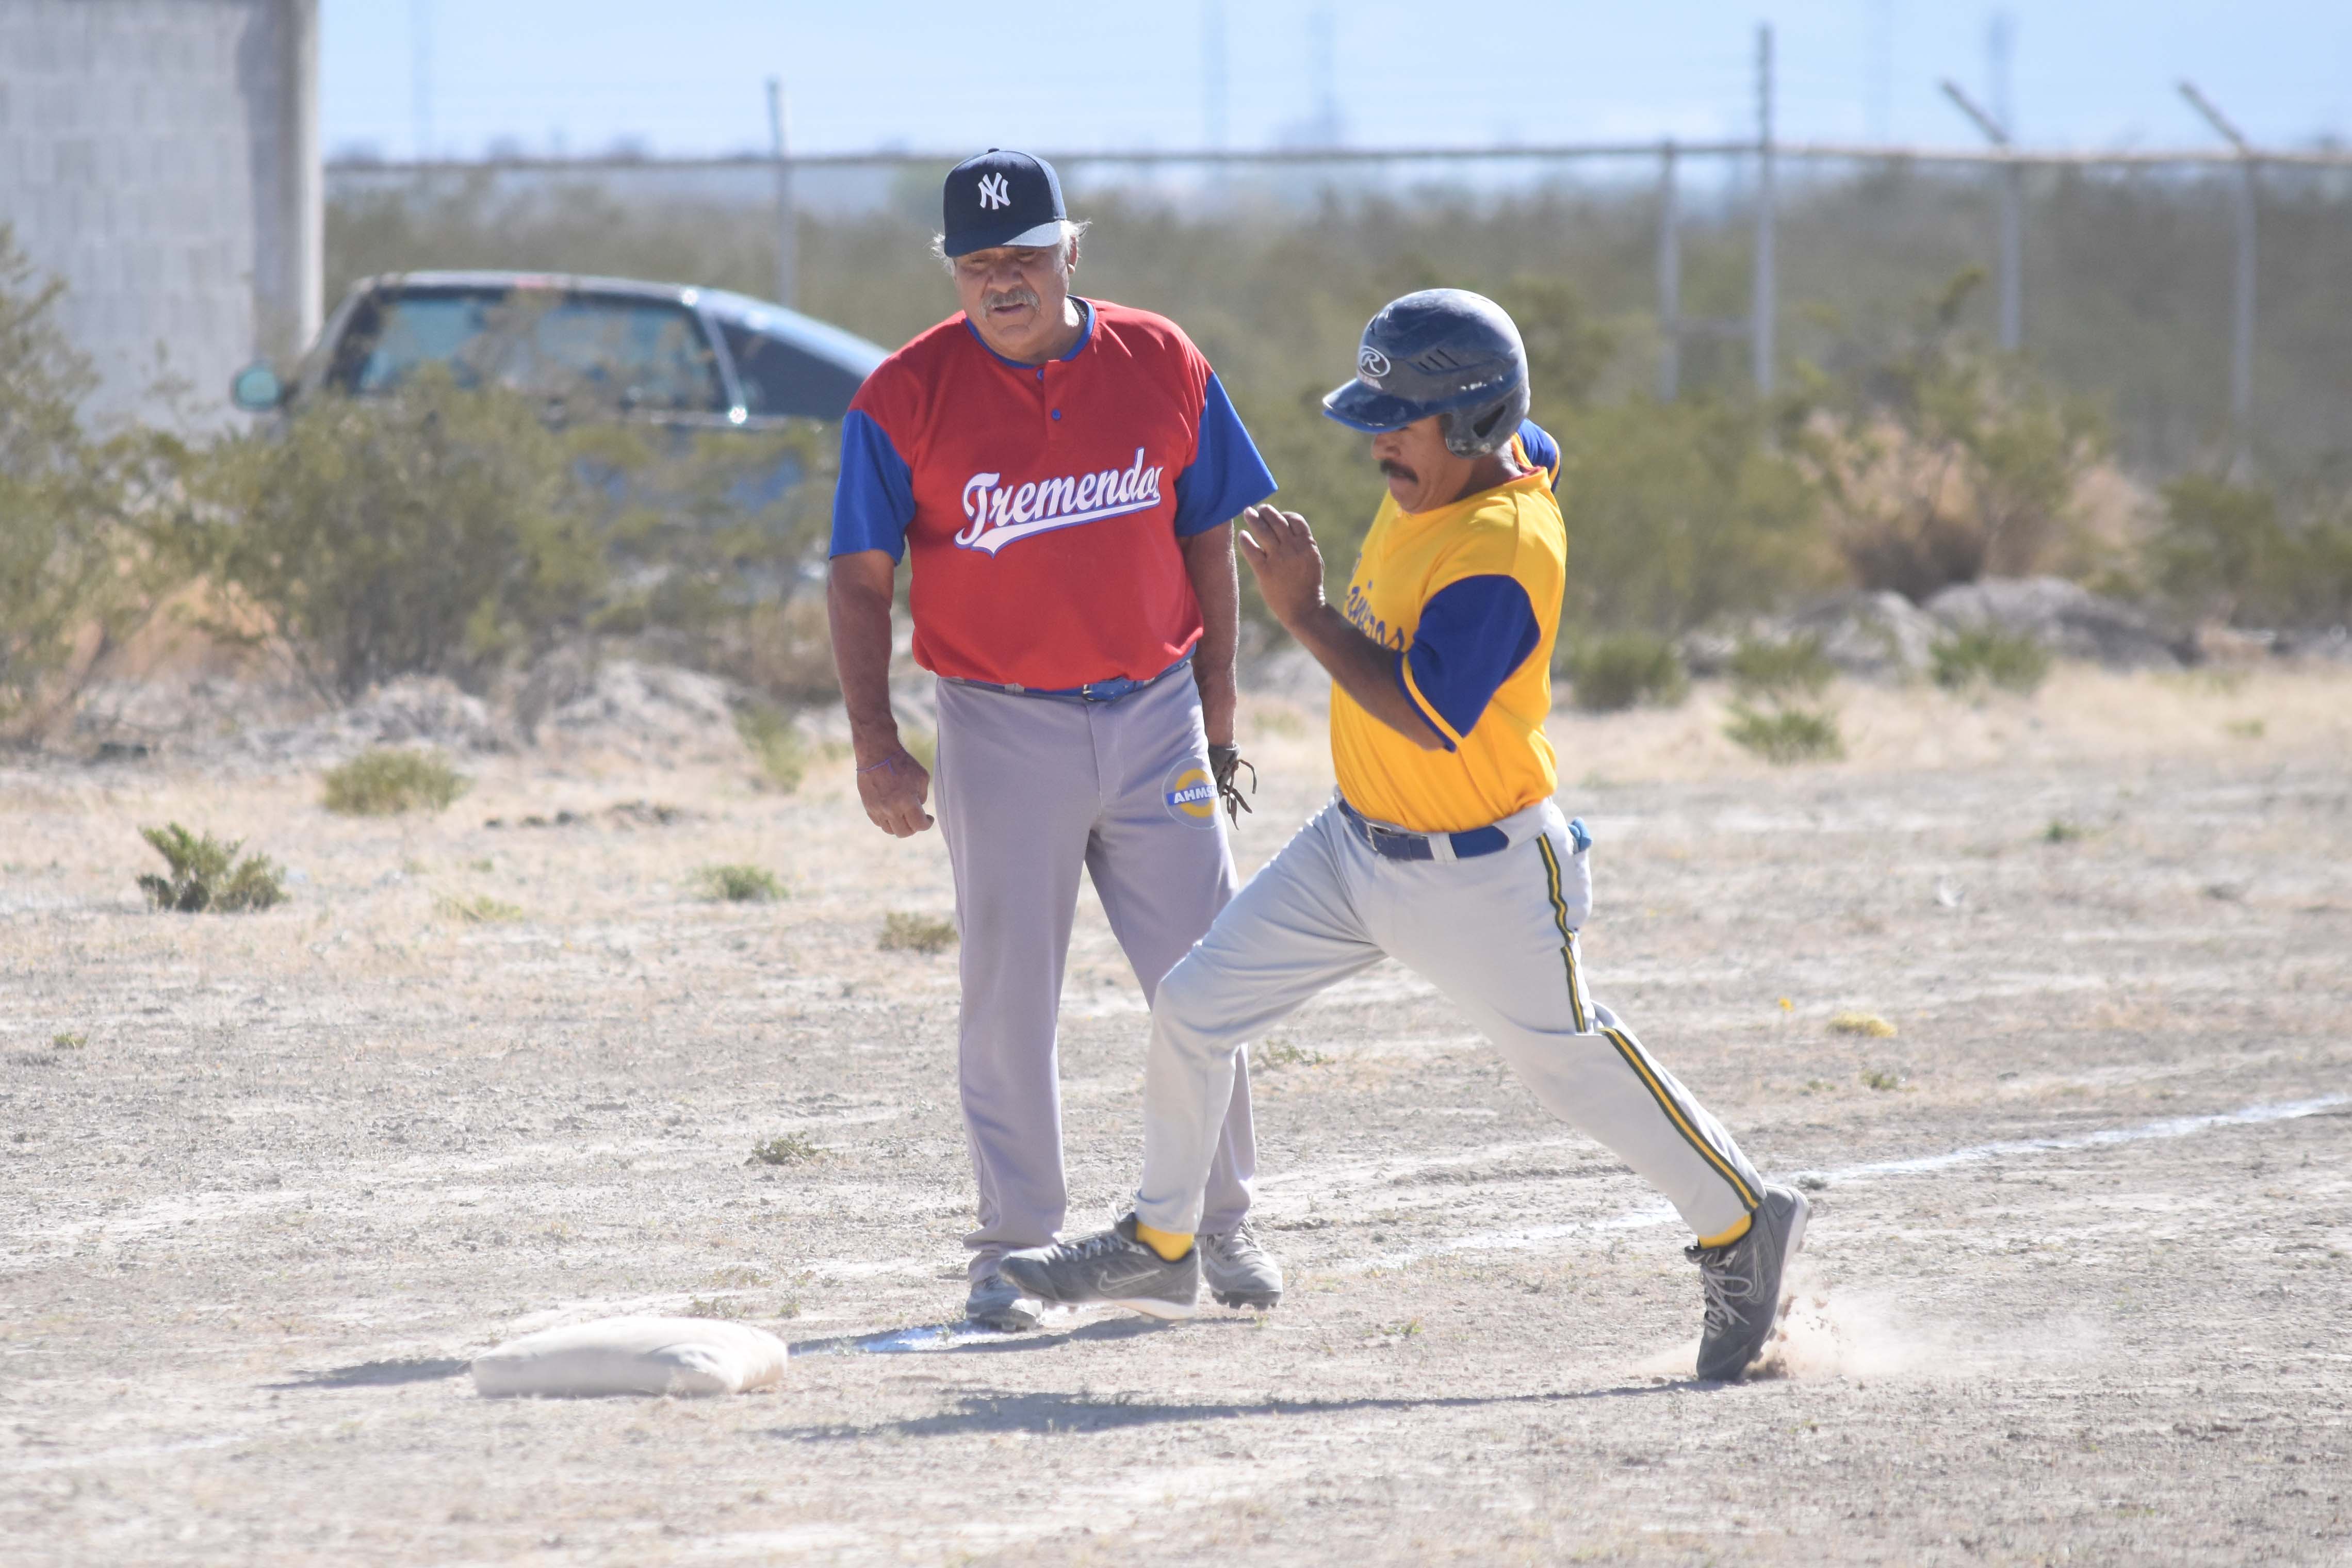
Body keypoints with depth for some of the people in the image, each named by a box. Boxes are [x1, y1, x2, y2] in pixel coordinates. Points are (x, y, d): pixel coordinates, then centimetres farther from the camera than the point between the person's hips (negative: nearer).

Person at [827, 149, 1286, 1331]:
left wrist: (1217, 706, 9)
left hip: (1155, 713, 2)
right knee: (1008, 994, 0)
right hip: (1002, 729, -2)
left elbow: (1207, 541, 10)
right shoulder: (905, 397, -7)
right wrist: (874, 744, -13)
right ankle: (1013, 1244, 10)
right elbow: (861, 579, -5)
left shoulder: (1163, 368, 1)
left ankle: (1219, 1222, 18)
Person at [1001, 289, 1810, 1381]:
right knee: (1193, 1007, 5)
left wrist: (1305, 612, -31)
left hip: (1477, 873, -9)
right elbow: (1533, 450, 23)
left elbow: (1430, 720, -33)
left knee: (1570, 1064, 4)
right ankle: (1159, 1248, 19)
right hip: (1357, 843, 9)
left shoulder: (1503, 550, -28)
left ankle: (1743, 1227, 24)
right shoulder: (1470, 467, -2)